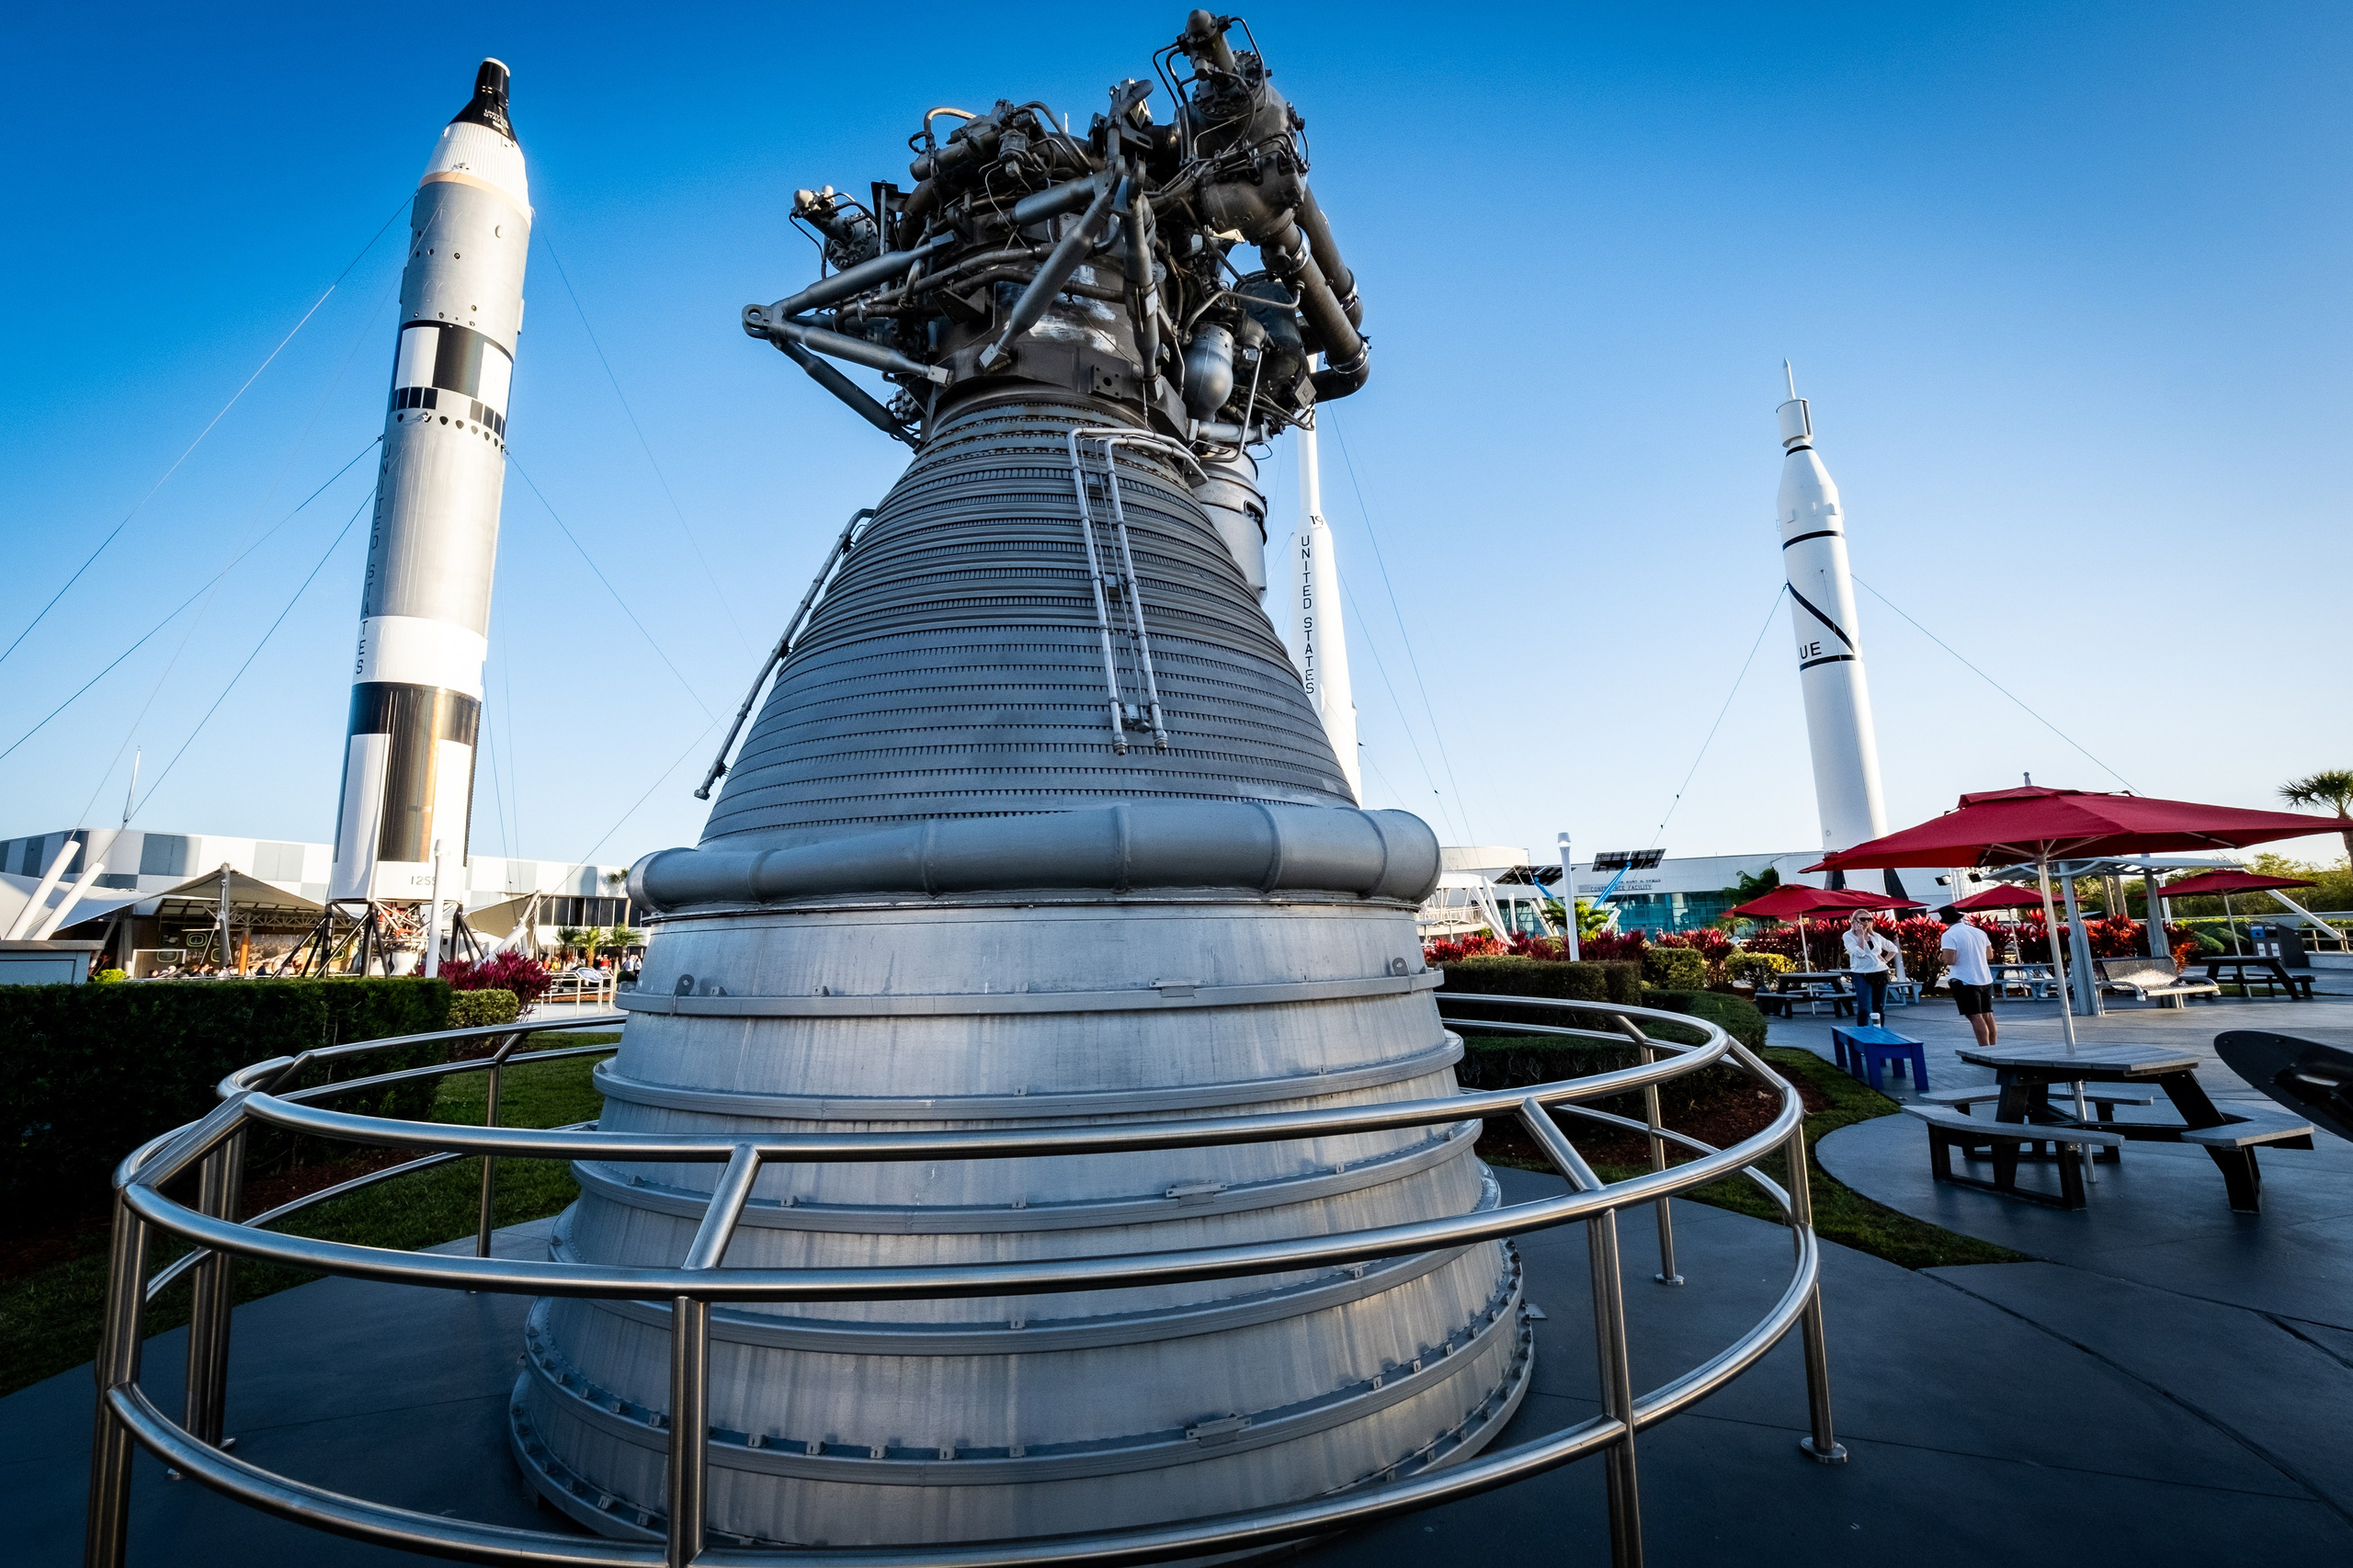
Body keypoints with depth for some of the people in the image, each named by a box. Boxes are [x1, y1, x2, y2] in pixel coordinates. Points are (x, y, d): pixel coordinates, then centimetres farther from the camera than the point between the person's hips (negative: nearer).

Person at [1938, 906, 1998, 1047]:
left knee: (1975, 1017, -6)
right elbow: (1990, 955, 15)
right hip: (1985, 979, 7)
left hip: (1965, 981, -7)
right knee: (1987, 1015, 16)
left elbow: (1950, 960, -22)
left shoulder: (1949, 935, -14)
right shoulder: (1979, 932, 8)